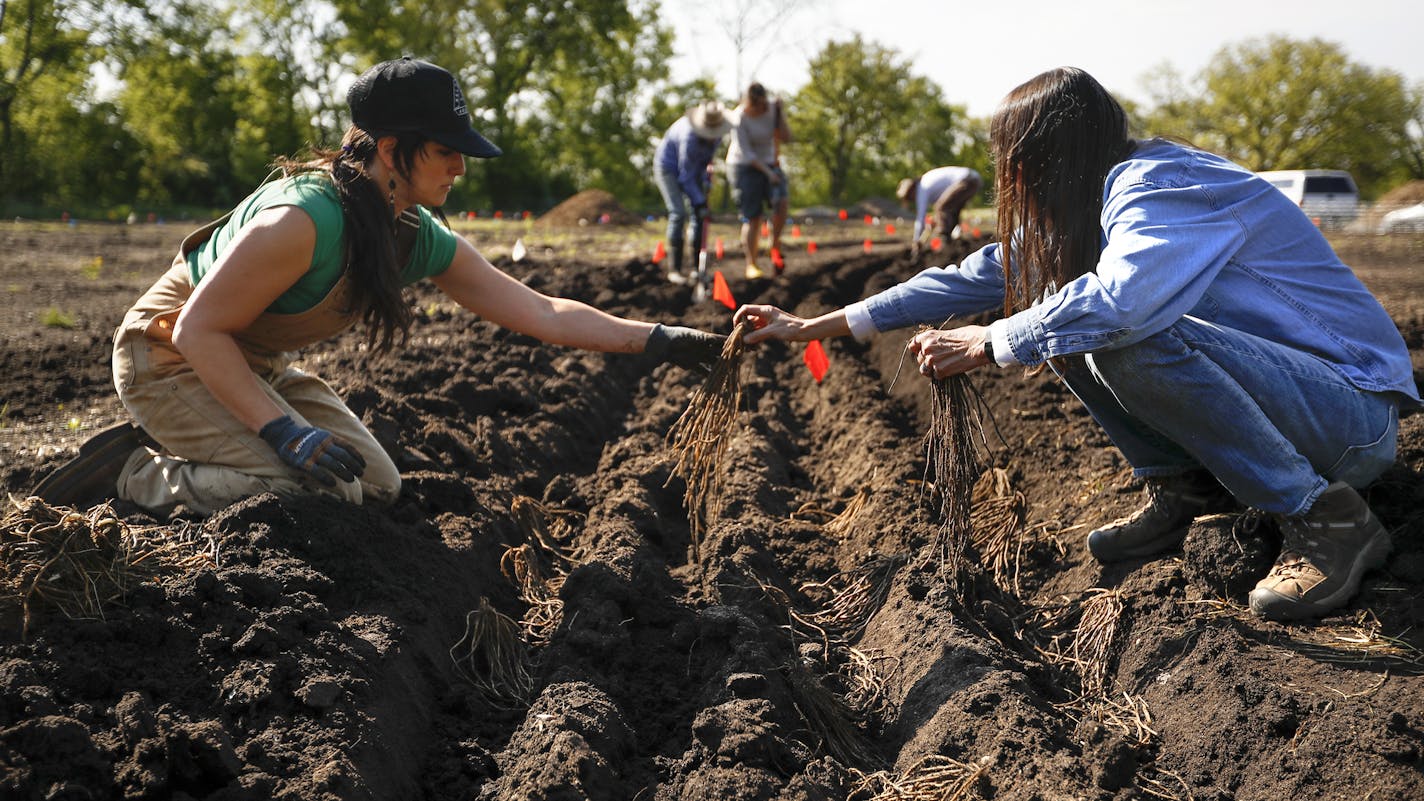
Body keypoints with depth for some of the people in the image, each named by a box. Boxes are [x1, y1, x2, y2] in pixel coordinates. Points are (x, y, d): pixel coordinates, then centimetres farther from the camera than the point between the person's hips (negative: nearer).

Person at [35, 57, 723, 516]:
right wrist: (285, 431, -32)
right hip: (169, 359, -9)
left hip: (256, 367, 9)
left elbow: (542, 313, -7)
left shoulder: (422, 241, -8)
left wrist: (660, 340, -13)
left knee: (376, 485, 7)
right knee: (309, 491, -23)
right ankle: (134, 473, -5)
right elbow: (199, 329, -27)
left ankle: (178, 450, 14)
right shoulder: (305, 219, -33)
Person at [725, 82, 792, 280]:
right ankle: (751, 265, 2)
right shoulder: (739, 118, -20)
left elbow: (786, 137, -10)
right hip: (744, 166, -4)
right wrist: (767, 173, -27)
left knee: (783, 201, -22)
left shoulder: (773, 108, -7)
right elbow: (746, 154, -21)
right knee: (752, 218, -8)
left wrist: (780, 113, -21)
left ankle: (775, 246, -3)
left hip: (768, 162, 4)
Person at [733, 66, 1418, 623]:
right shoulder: (1077, 212, 8)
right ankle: (1186, 489, 8)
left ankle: (1328, 520, -19)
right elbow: (976, 277, 11)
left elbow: (1120, 300, -41)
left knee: (1131, 340, -33)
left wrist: (984, 345, -26)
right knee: (1059, 326, 0)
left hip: (1355, 412, -8)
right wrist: (814, 327, 10)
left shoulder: (1166, 188, -22)